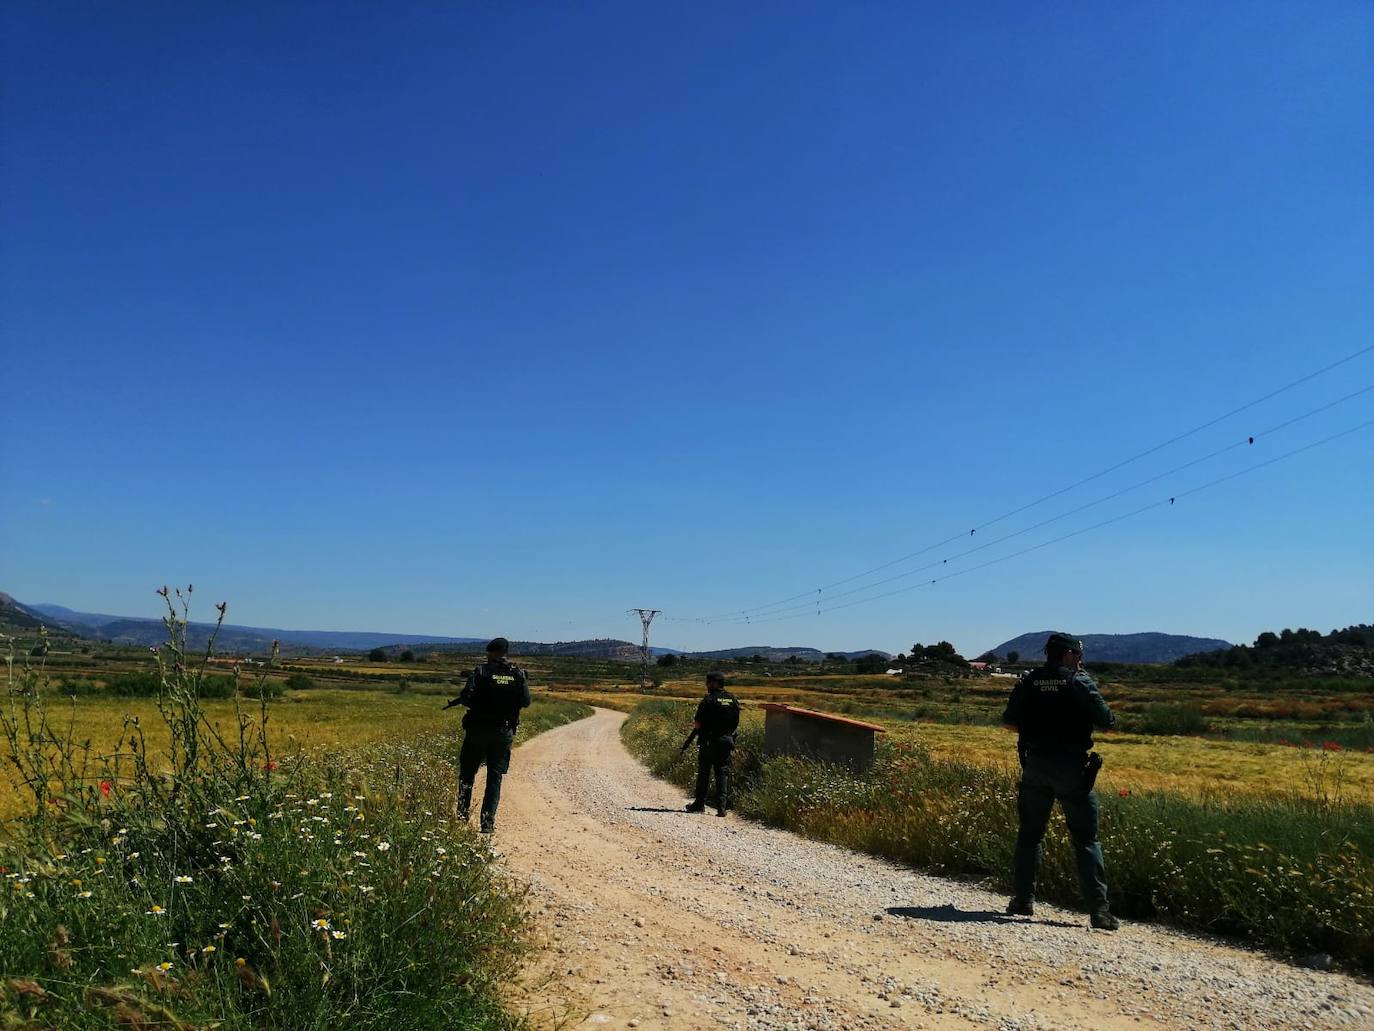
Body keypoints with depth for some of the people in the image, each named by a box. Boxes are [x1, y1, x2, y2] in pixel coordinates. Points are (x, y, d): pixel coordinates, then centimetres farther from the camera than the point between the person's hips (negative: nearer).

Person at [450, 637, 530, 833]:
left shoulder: (481, 672, -9)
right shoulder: (518, 674, -1)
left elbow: (467, 698, -17)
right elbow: (525, 701, 2)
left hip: (478, 730, -2)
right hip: (504, 732, 2)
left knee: (467, 773, 15)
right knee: (495, 777, 8)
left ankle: (462, 815, 16)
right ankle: (488, 822, 3)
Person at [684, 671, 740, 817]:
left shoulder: (709, 700, -12)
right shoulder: (733, 700, 5)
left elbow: (698, 724, -12)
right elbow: (736, 724, 10)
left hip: (709, 743, -4)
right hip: (726, 742, 4)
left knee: (703, 772, 8)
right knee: (723, 773, 7)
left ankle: (700, 804, 17)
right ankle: (722, 806, -3)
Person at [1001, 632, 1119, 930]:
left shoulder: (1027, 682, 2)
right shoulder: (1080, 682, -7)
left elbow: (1009, 722, 6)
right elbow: (1106, 721, -6)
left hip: (1035, 765, 3)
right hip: (1071, 768, -3)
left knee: (1030, 833, 14)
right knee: (1086, 839, 3)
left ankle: (1023, 899, 17)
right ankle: (1099, 909, 1)